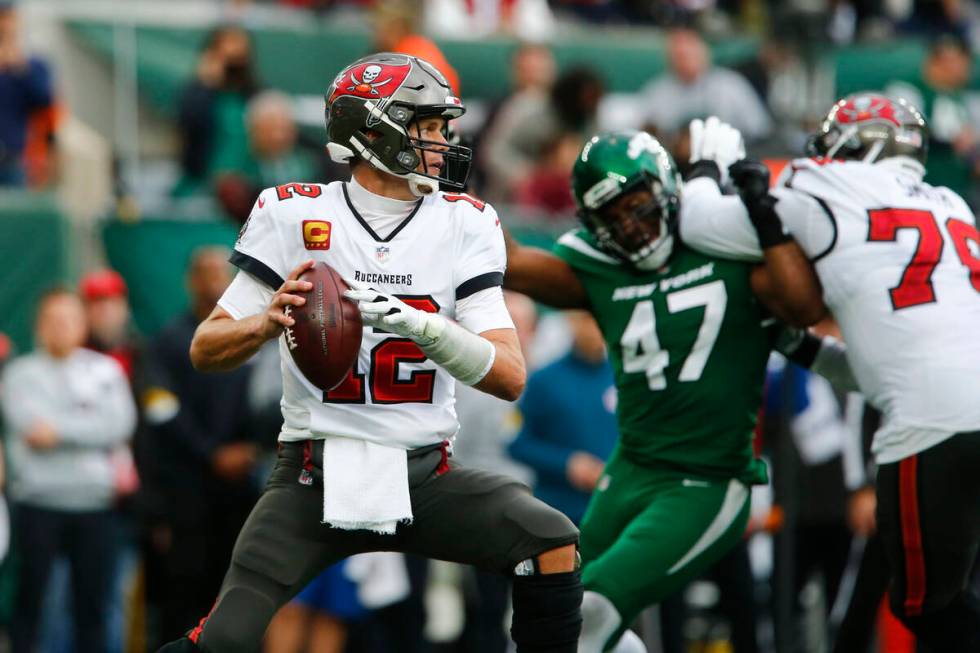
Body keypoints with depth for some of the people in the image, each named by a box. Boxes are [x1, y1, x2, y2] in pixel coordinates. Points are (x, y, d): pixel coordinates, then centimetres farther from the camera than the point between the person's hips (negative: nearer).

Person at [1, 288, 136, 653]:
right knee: (30, 598, -1)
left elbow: (119, 425, -4)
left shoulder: (105, 370, 10)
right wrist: (85, 429, -9)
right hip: (39, 502, -2)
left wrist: (59, 429, -10)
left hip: (94, 503, 2)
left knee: (93, 601, 3)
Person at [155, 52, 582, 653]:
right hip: (315, 476, -2)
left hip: (425, 476, 2)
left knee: (553, 543, -21)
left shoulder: (464, 225, 3)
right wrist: (269, 323, -20)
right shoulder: (294, 215, -2)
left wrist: (420, 326, -23)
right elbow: (207, 350, 1)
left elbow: (510, 377, -6)